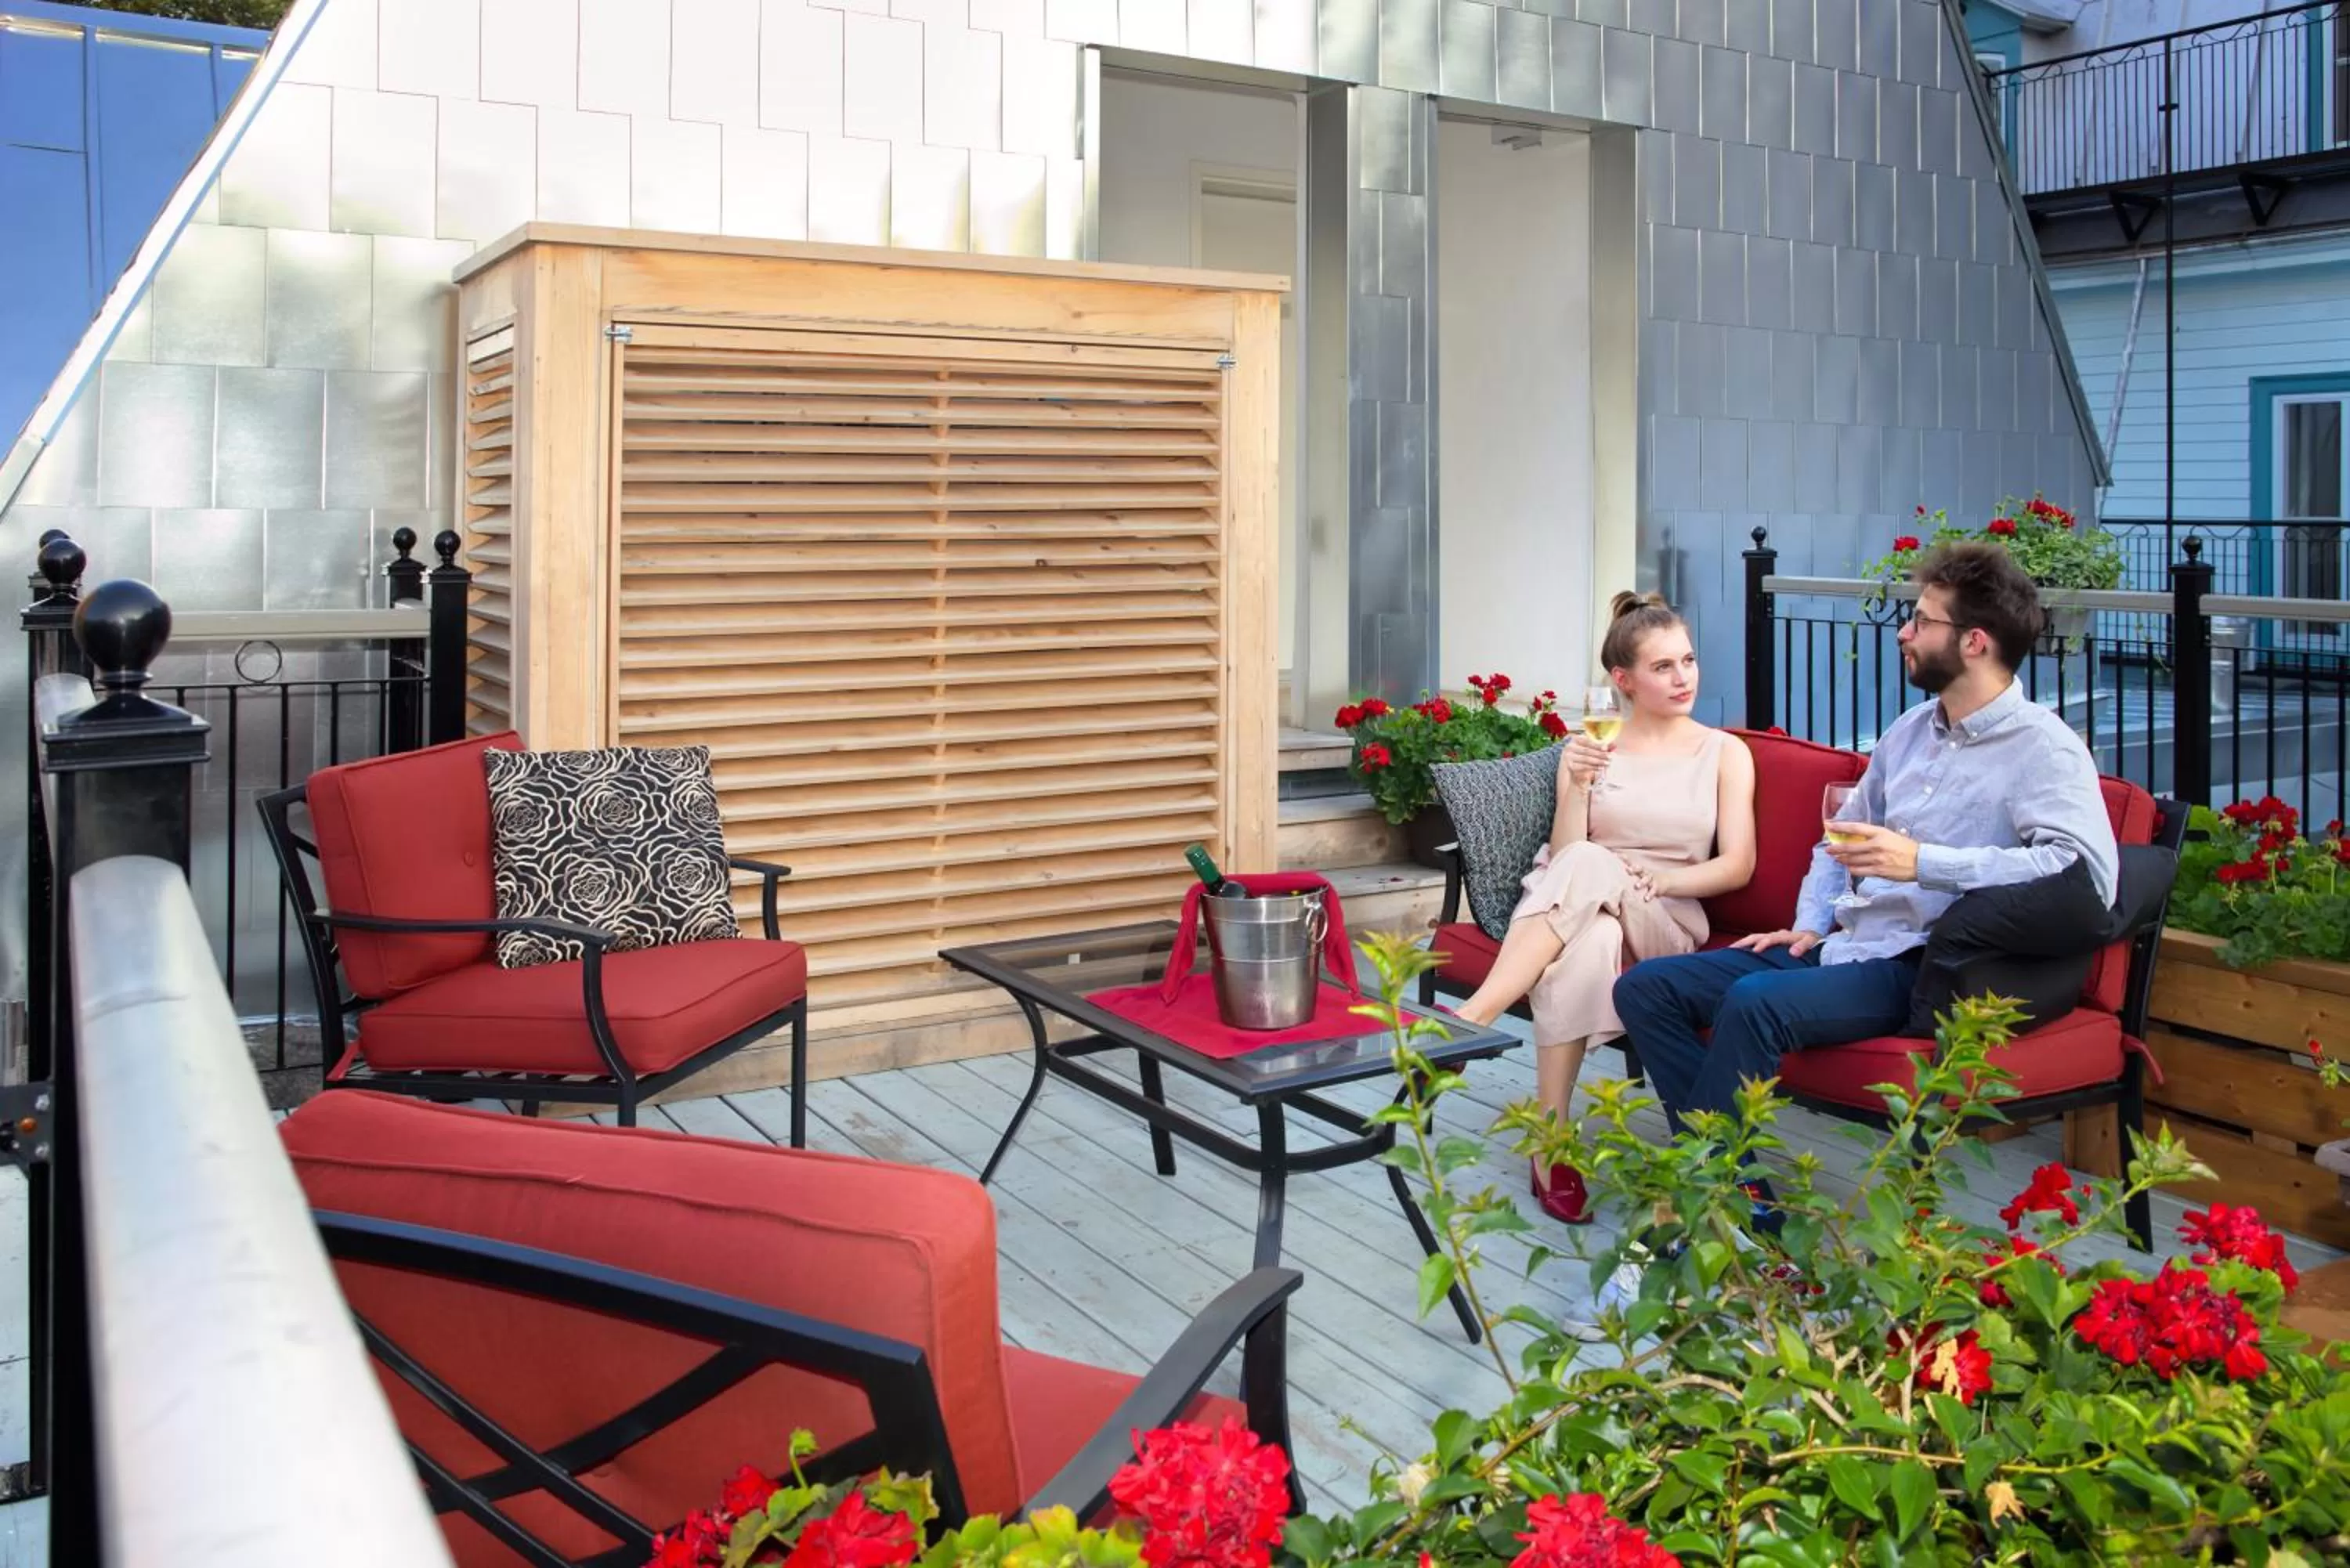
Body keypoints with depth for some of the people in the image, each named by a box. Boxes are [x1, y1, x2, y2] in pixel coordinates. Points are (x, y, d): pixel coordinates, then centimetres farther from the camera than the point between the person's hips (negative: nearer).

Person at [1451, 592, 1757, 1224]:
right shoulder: (1588, 748, 11)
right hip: (1578, 916, 1)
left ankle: (1467, 1021, -43)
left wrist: (1655, 880, -12)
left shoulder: (1725, 752, 11)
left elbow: (1738, 865, 3)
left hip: (1668, 924, -1)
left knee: (1592, 869, -38)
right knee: (1586, 940, -41)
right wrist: (1578, 787, -15)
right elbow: (1561, 859, 2)